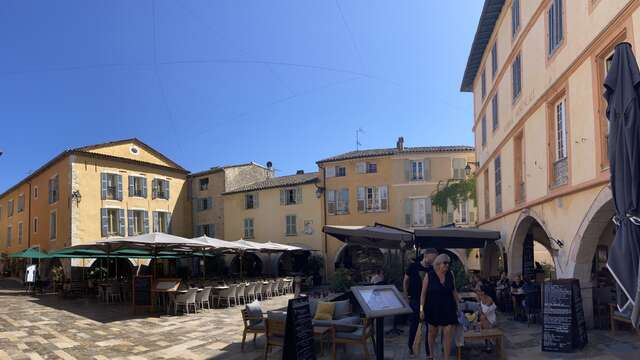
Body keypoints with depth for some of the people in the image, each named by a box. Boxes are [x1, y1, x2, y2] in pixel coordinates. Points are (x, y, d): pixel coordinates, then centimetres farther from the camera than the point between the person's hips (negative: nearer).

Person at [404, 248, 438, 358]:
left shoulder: (432, 270, 1)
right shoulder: (413, 266, -6)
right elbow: (405, 281, 4)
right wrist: (406, 296, 2)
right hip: (415, 301, -2)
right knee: (414, 325, 7)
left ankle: (428, 351, 18)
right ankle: (410, 347, 28)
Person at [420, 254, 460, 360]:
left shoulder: (450, 274, -2)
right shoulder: (429, 275, -10)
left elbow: (454, 291, 8)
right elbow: (423, 293, -7)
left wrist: (458, 305, 9)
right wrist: (421, 309, -9)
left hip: (448, 308, 1)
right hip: (433, 308, -1)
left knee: (448, 334, -4)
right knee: (432, 333, 14)